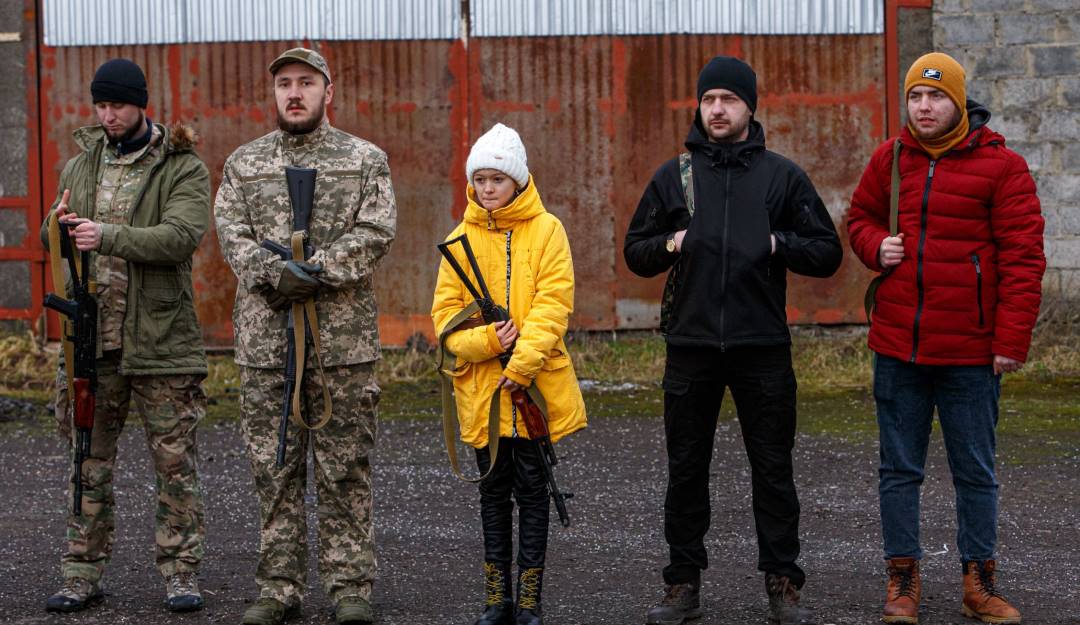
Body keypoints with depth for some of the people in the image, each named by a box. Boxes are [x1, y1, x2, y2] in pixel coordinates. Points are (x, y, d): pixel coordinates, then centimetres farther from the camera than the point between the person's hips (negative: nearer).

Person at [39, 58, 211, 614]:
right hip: (90, 338, 4)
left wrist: (108, 236, -29)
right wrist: (59, 227, -9)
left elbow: (184, 234, -18)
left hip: (160, 339, -4)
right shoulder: (80, 166, 14)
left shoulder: (183, 169, -2)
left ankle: (180, 573, 6)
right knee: (89, 463, 7)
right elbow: (53, 243, 17)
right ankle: (82, 575, 13)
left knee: (175, 463, 0)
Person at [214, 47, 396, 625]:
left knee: (345, 468, 1)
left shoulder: (365, 160, 7)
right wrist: (274, 273, -16)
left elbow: (375, 232, -4)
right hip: (264, 339, 2)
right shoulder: (243, 164, 13)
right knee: (273, 468, 4)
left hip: (344, 338, -2)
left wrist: (318, 271, -17)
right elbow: (231, 234, 2)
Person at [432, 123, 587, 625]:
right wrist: (484, 340, -16)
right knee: (494, 489, 9)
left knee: (532, 488, 3)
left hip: (536, 384, -2)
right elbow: (445, 311, 3)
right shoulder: (461, 239, 6)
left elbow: (552, 304, -10)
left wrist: (521, 365, -20)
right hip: (480, 386, 2)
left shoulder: (546, 231, -2)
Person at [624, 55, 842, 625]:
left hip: (762, 347, -1)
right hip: (691, 346, 2)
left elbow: (827, 253, 6)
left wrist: (778, 244, -9)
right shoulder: (673, 175, 8)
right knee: (686, 470, 6)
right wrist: (669, 244, -5)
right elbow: (635, 252, 14)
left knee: (773, 470, 3)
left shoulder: (782, 175, 5)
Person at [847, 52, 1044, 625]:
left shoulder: (1000, 165, -5)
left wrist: (1012, 340, -13)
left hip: (970, 352, -3)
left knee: (975, 472, 7)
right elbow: (859, 217, 22)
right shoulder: (890, 159, 7)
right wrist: (876, 246, -2)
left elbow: (1022, 257, -7)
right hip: (898, 346, 3)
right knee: (899, 470, 9)